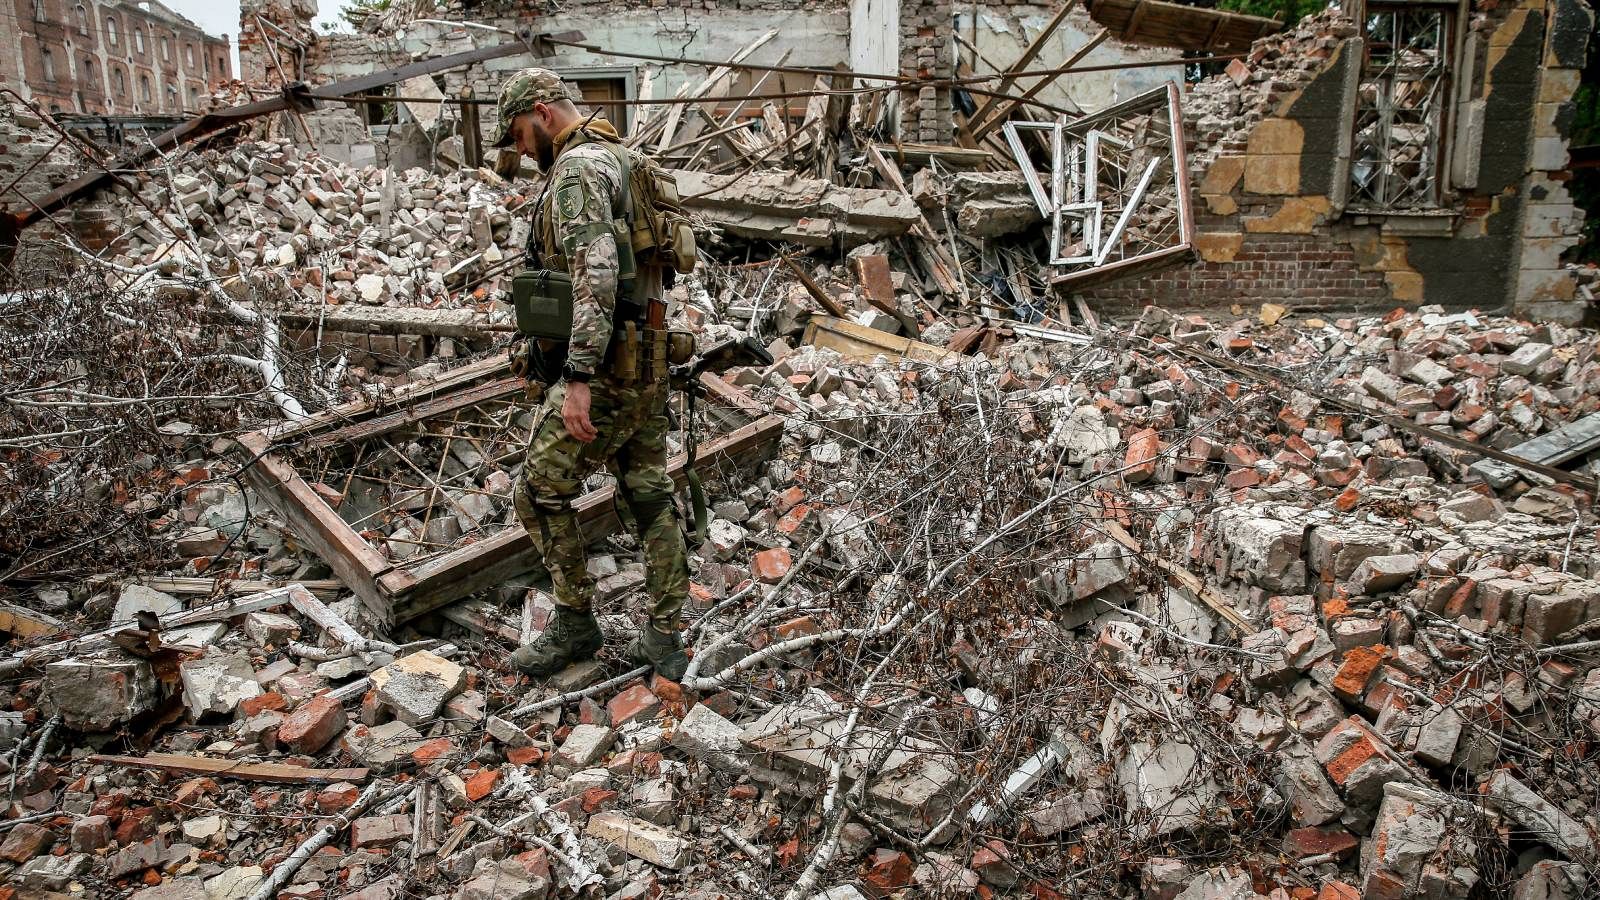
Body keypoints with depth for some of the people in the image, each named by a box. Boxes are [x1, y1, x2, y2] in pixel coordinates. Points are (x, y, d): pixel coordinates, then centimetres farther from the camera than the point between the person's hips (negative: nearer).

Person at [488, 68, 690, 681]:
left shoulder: (577, 169, -13)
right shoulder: (620, 157, 18)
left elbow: (595, 276, -26)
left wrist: (579, 378, -29)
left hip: (607, 368, -10)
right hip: (650, 359, 10)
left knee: (541, 491, 2)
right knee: (650, 495, 11)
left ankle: (575, 623, 14)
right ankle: (664, 639, 19)